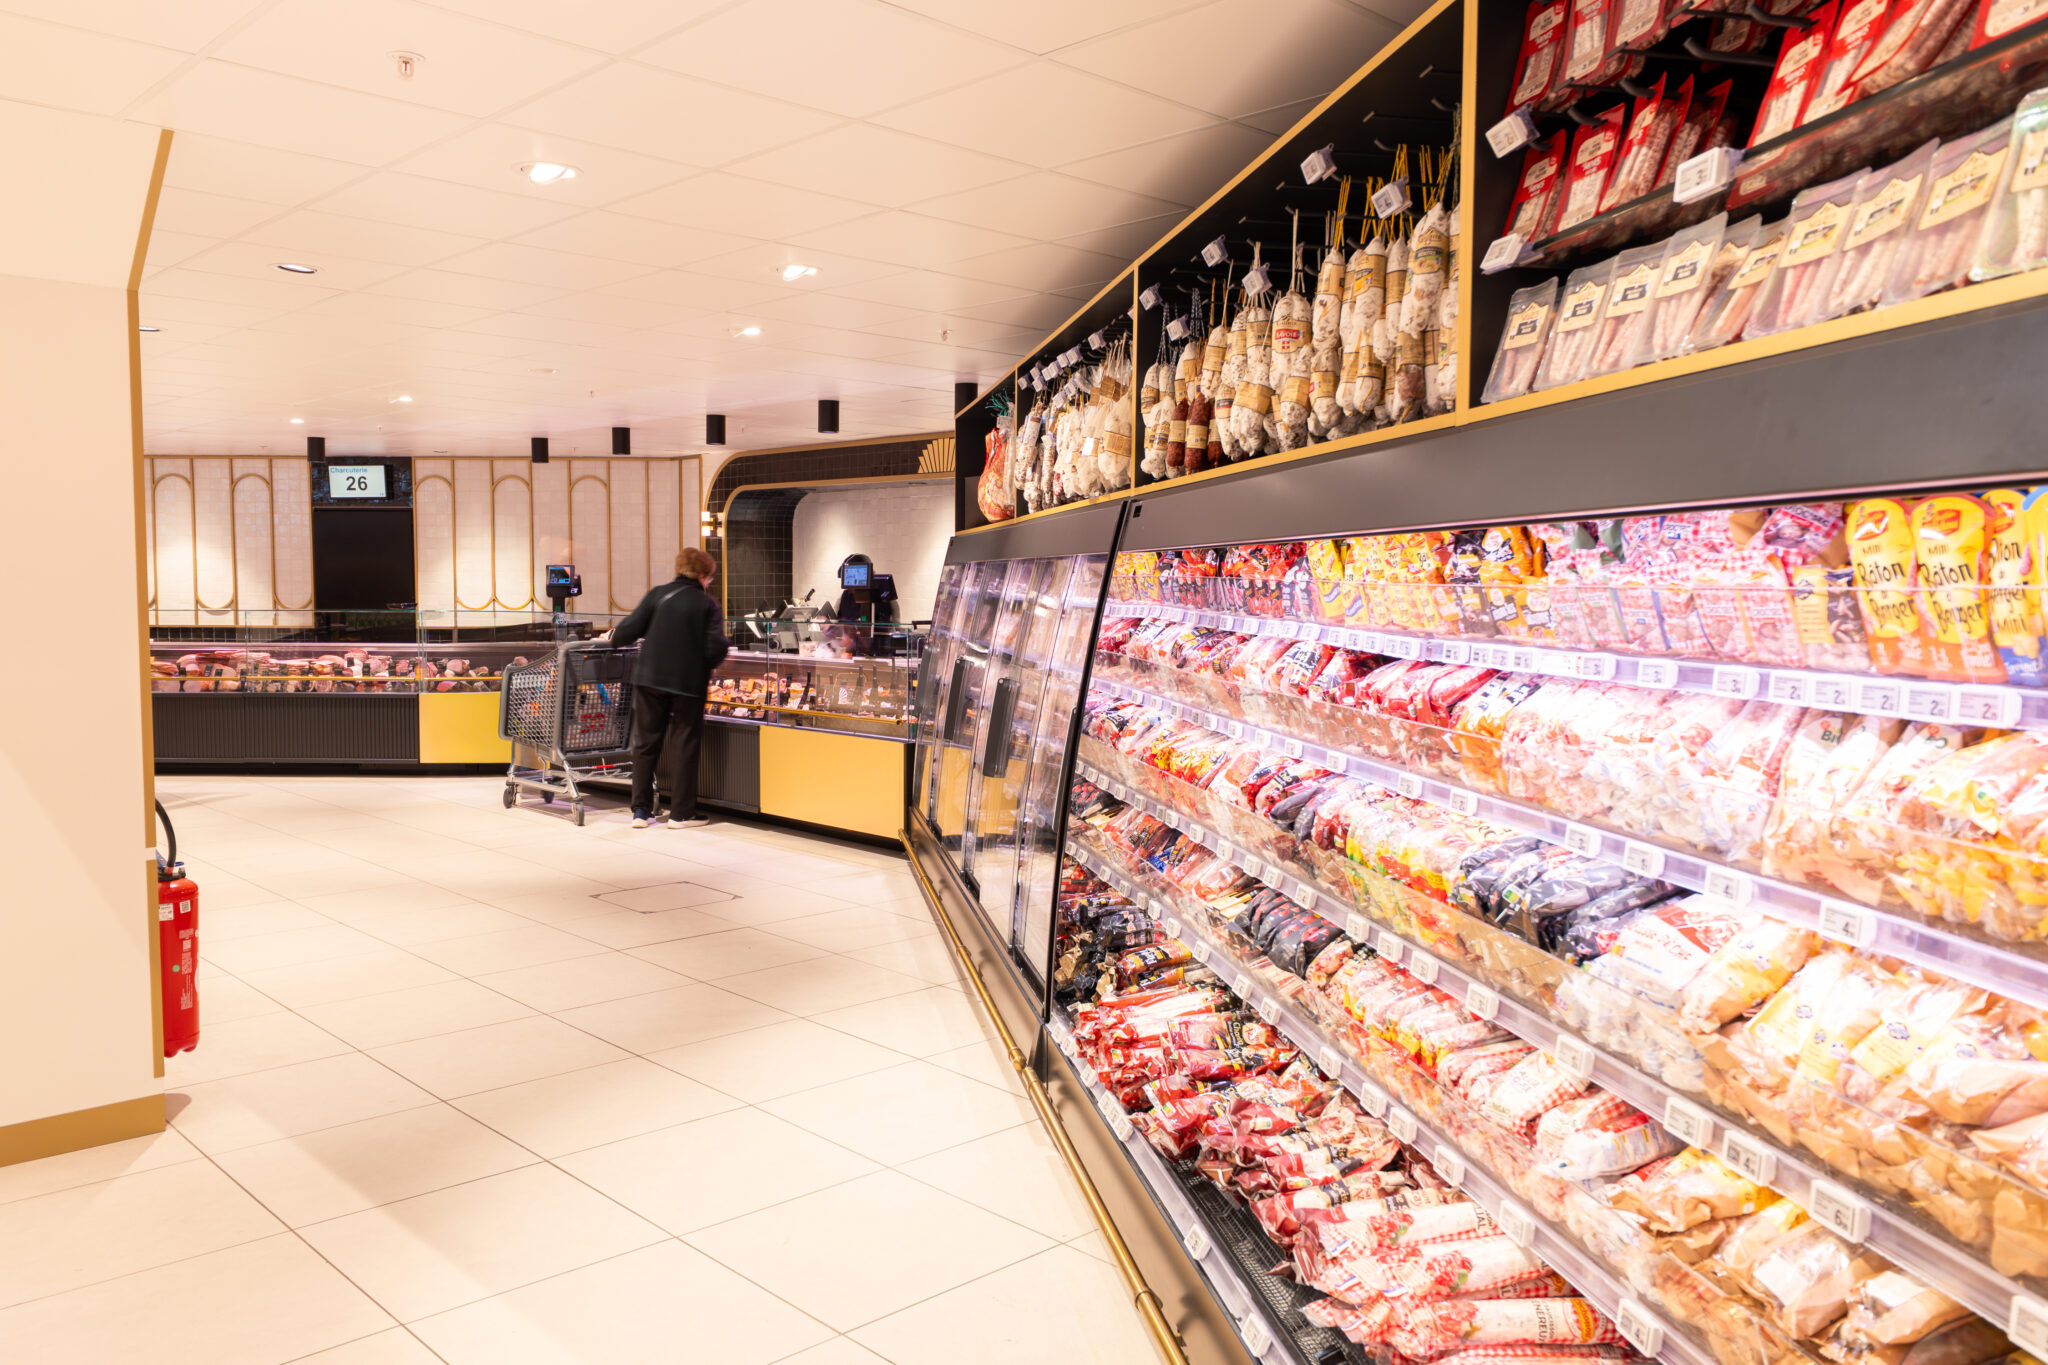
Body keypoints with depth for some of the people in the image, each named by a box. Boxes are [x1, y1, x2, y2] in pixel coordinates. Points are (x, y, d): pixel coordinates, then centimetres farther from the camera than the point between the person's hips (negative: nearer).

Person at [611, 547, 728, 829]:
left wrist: (614, 637, 17)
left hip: (650, 678, 2)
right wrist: (707, 666, 9)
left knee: (646, 742, 12)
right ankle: (681, 813, 11)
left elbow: (630, 629, -4)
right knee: (683, 746, 8)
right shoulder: (709, 604, -3)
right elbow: (715, 647, -12)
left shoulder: (658, 594, 1)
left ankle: (641, 810, 16)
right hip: (689, 682, -2)